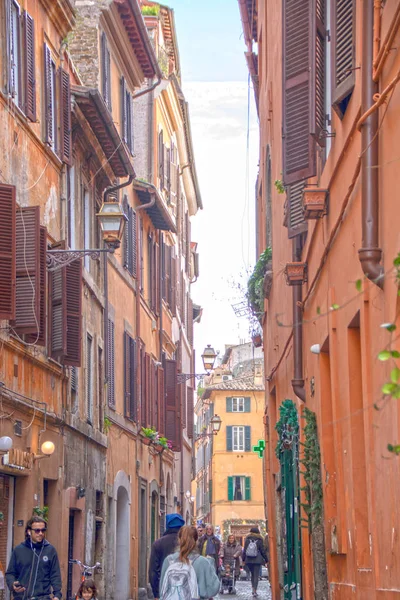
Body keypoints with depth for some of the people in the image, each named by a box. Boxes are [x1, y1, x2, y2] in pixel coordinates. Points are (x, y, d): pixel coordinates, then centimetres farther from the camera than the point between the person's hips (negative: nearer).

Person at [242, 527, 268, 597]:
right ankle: (254, 591, -8)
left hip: (249, 560, 2)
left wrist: (243, 559, 13)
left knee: (252, 574, 19)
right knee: (256, 575, -1)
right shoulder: (259, 541, -4)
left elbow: (244, 550, 4)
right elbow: (263, 551, -1)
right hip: (257, 560, -2)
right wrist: (266, 559, 9)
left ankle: (253, 588, 12)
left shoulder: (247, 540, 1)